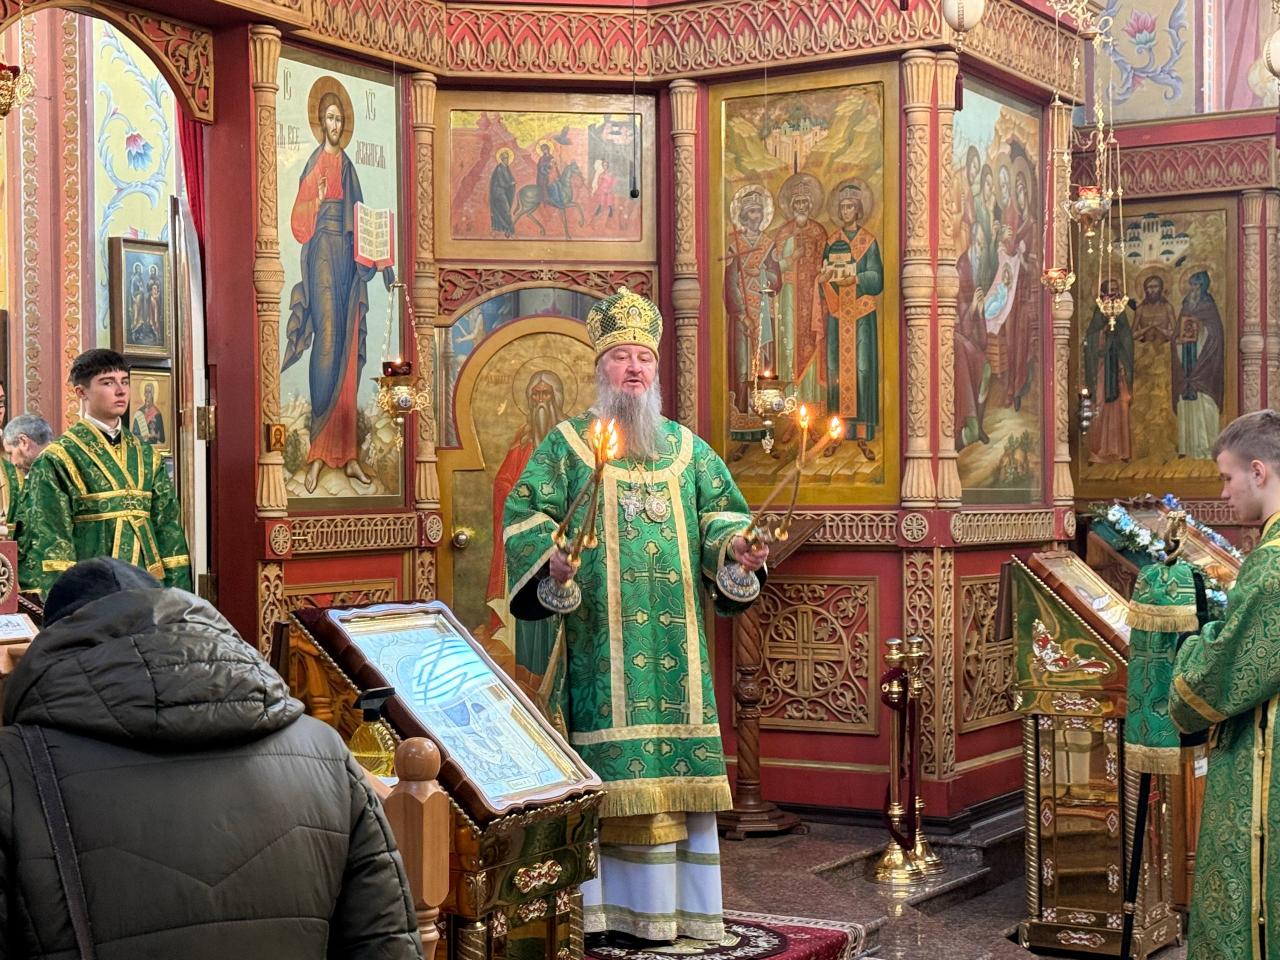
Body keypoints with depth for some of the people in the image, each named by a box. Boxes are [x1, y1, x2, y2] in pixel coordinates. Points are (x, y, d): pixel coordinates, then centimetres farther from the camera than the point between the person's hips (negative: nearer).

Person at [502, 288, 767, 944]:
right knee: (614, 767, -7)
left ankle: (682, 904, 10)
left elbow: (719, 512, 15)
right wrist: (551, 555, -20)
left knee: (679, 764, 3)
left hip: (676, 640, 4)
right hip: (602, 639, -3)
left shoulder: (687, 447, 16)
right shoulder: (566, 444, 6)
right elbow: (527, 513, -2)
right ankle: (613, 907, 0)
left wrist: (736, 546, -6)